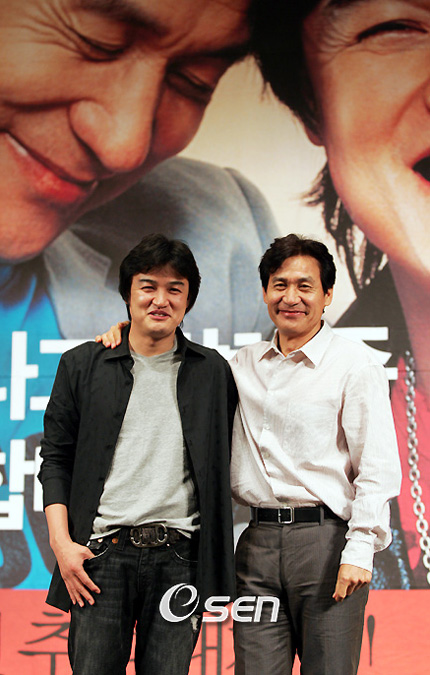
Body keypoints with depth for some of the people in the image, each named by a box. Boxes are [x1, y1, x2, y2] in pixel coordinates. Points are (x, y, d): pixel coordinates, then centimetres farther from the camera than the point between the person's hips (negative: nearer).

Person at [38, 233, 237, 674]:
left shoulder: (213, 372, 11)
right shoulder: (82, 366, 9)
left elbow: (222, 465, 14)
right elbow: (56, 459, 9)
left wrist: (217, 564, 7)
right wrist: (61, 542, -2)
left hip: (180, 558, 1)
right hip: (100, 554, 0)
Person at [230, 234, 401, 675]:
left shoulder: (355, 364, -1)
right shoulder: (243, 365, 14)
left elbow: (378, 468, -6)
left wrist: (359, 550, -14)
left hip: (326, 540, -4)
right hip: (258, 543, 4)